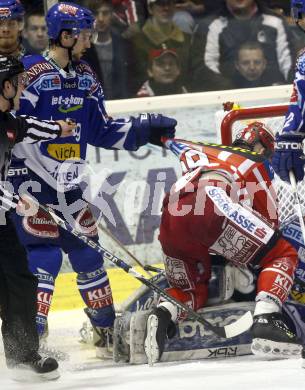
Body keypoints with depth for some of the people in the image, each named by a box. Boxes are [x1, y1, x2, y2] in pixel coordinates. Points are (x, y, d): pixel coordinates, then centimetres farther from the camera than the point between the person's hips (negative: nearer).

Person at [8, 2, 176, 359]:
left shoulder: (86, 78, 10)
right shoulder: (32, 74, -15)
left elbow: (101, 132, 17)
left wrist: (143, 128, 7)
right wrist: (56, 175, -23)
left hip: (69, 184, 7)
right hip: (31, 182, -7)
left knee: (87, 254, 12)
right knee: (45, 257, -14)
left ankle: (107, 331, 23)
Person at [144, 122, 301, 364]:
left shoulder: (205, 152, 38)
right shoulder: (257, 163, 28)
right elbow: (269, 216, 29)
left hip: (170, 217, 5)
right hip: (212, 206, -5)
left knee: (193, 292, 24)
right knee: (284, 255, 5)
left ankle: (163, 315, -12)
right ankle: (266, 319, -23)